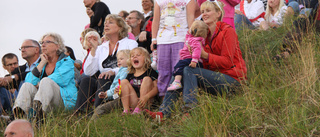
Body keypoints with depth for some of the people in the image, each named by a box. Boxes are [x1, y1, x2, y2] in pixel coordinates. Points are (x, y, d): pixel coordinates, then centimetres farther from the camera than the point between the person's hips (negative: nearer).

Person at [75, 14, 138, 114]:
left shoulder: (130, 44, 13)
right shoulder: (101, 48, 24)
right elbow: (88, 72, 9)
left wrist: (113, 71, -21)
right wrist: (93, 49, 3)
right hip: (102, 82, 3)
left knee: (104, 79, -33)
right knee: (86, 81, -26)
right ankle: (80, 113, -39)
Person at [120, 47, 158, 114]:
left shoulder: (151, 72, 2)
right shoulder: (130, 75, 16)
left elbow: (156, 88, -10)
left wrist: (146, 97, -27)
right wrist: (119, 92, -7)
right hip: (133, 103, 4)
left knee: (147, 79, -19)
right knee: (124, 81, -7)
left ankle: (139, 109, -26)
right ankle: (126, 110, -16)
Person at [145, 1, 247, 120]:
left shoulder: (227, 31, -5)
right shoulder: (206, 34, 17)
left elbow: (227, 61, -12)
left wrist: (205, 56, -22)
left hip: (232, 79, -8)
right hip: (215, 76, 8)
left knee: (189, 70, -25)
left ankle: (189, 111, -38)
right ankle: (164, 112, -24)